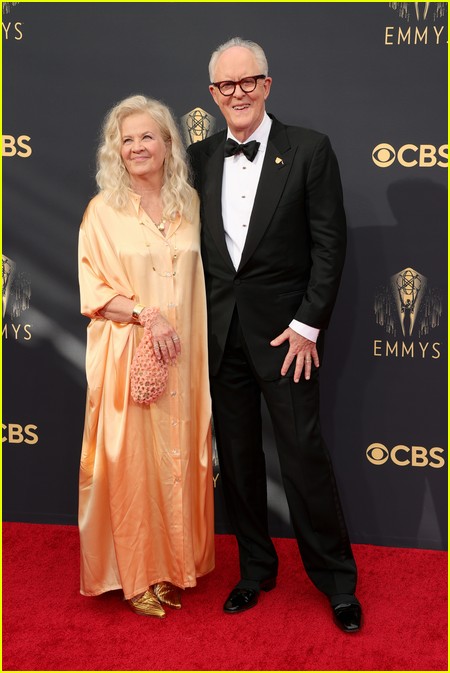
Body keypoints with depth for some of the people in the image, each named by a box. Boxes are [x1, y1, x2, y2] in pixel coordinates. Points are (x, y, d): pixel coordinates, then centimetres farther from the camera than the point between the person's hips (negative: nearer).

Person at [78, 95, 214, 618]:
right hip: (127, 355, -3)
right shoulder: (104, 209, -3)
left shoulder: (189, 204, 8)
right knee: (132, 458, 1)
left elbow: (200, 280, 12)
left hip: (182, 355, 3)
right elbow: (91, 289, -6)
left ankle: (174, 563, 25)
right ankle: (137, 575, 17)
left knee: (181, 456, 9)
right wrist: (144, 314, -17)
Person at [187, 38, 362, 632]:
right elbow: (196, 244, 11)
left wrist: (307, 326, -11)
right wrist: (198, 323, 4)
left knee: (304, 455, -1)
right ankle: (256, 569, 29)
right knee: (237, 457, 12)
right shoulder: (200, 157, 8)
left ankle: (337, 580, 18)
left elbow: (329, 244, -7)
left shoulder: (310, 150, -4)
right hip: (221, 331, 4)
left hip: (284, 331, -4)